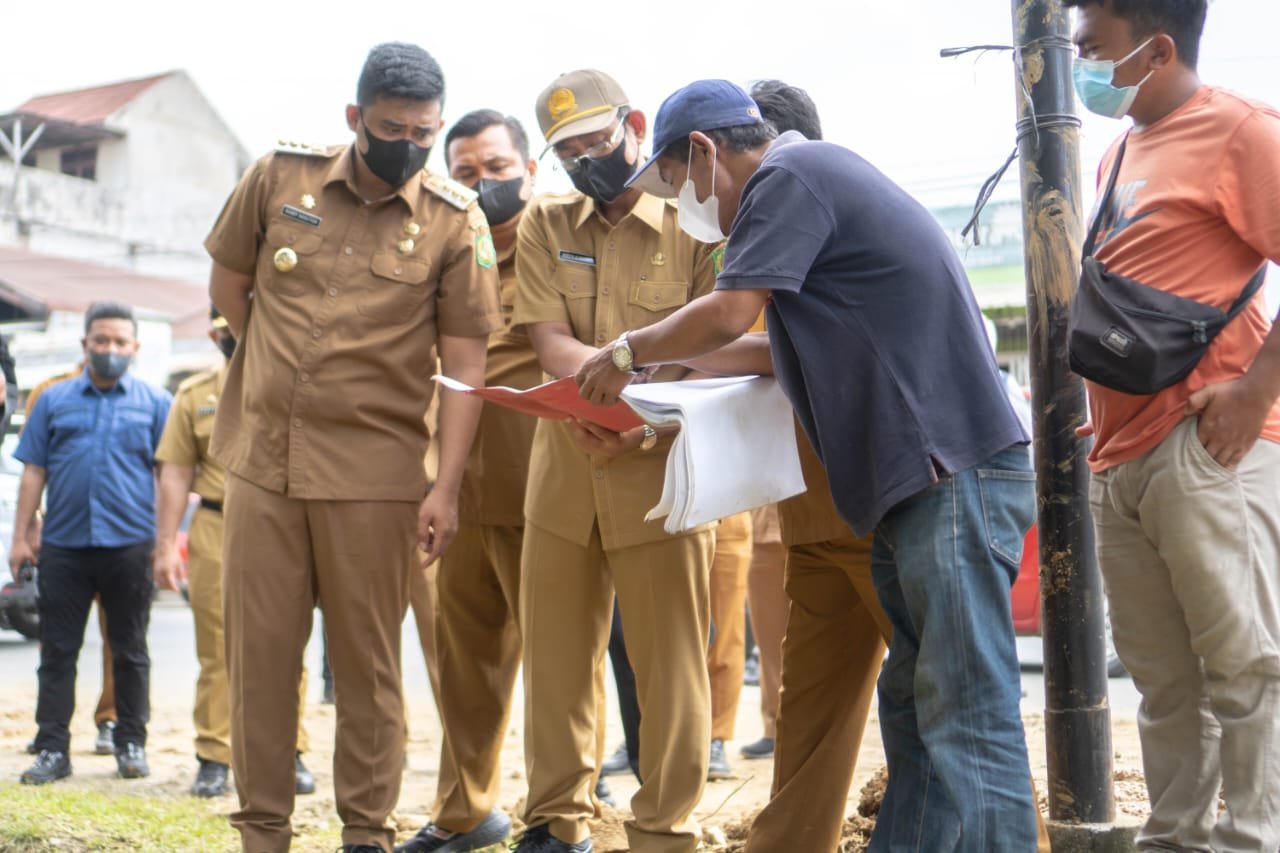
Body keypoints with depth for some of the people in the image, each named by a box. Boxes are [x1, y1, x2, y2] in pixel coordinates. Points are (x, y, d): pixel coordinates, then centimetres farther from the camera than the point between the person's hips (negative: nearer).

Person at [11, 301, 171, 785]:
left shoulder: (155, 403, 5)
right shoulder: (54, 400, 9)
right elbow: (33, 472, 9)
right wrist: (21, 537, 4)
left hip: (129, 545, -1)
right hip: (63, 545, 1)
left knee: (130, 651, 7)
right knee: (58, 650, 4)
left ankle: (132, 744, 16)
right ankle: (52, 749, 8)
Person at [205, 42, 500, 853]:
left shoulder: (456, 221, -4)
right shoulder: (280, 177, 2)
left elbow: (464, 362, -5)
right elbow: (229, 280, 17)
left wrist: (447, 488, -11)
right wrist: (285, 369, 13)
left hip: (374, 474, -2)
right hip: (262, 458, 3)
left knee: (367, 660, 5)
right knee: (259, 650, 7)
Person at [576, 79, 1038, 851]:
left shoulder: (789, 174, -6)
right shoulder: (819, 180, 24)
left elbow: (728, 316, -15)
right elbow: (770, 343, 27)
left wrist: (628, 353, 1)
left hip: (955, 473, -11)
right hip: (919, 479, 11)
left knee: (967, 718, -11)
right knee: (917, 709, 11)